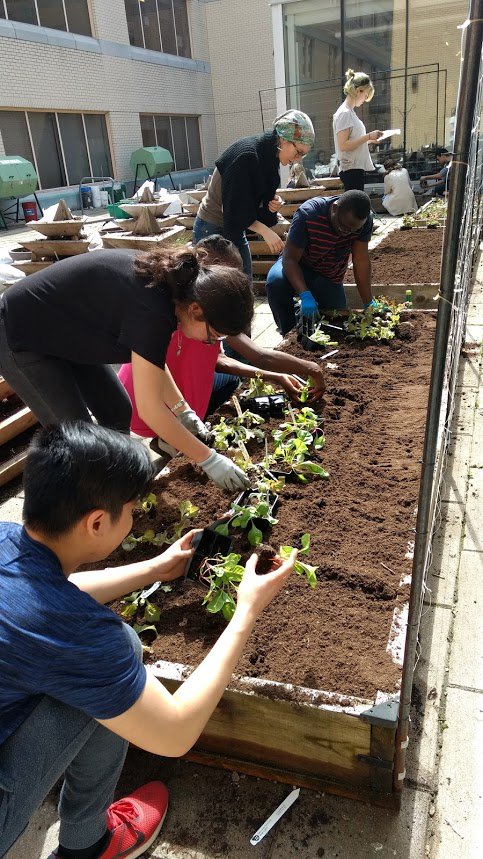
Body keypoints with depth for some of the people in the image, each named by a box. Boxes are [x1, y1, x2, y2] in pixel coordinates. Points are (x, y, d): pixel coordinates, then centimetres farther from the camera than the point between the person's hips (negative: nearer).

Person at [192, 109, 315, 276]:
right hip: (212, 230, -9)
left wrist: (272, 204, -8)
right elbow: (234, 207, -25)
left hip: (235, 230, 9)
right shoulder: (246, 156, -23)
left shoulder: (269, 158, 4)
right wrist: (265, 231, -26)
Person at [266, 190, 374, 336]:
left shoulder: (365, 219, -21)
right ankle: (289, 333, -13)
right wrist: (305, 295, -46)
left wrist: (368, 303, -25)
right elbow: (289, 259, -33)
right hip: (299, 266, -3)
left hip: (331, 277, 4)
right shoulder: (308, 213, -32)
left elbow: (361, 261, -19)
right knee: (276, 281, -36)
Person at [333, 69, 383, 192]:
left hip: (357, 167, 10)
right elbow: (343, 145, -19)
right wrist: (368, 136, -17)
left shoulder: (350, 112, 19)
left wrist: (369, 140, 11)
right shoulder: (344, 113, -10)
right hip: (351, 169, -10)